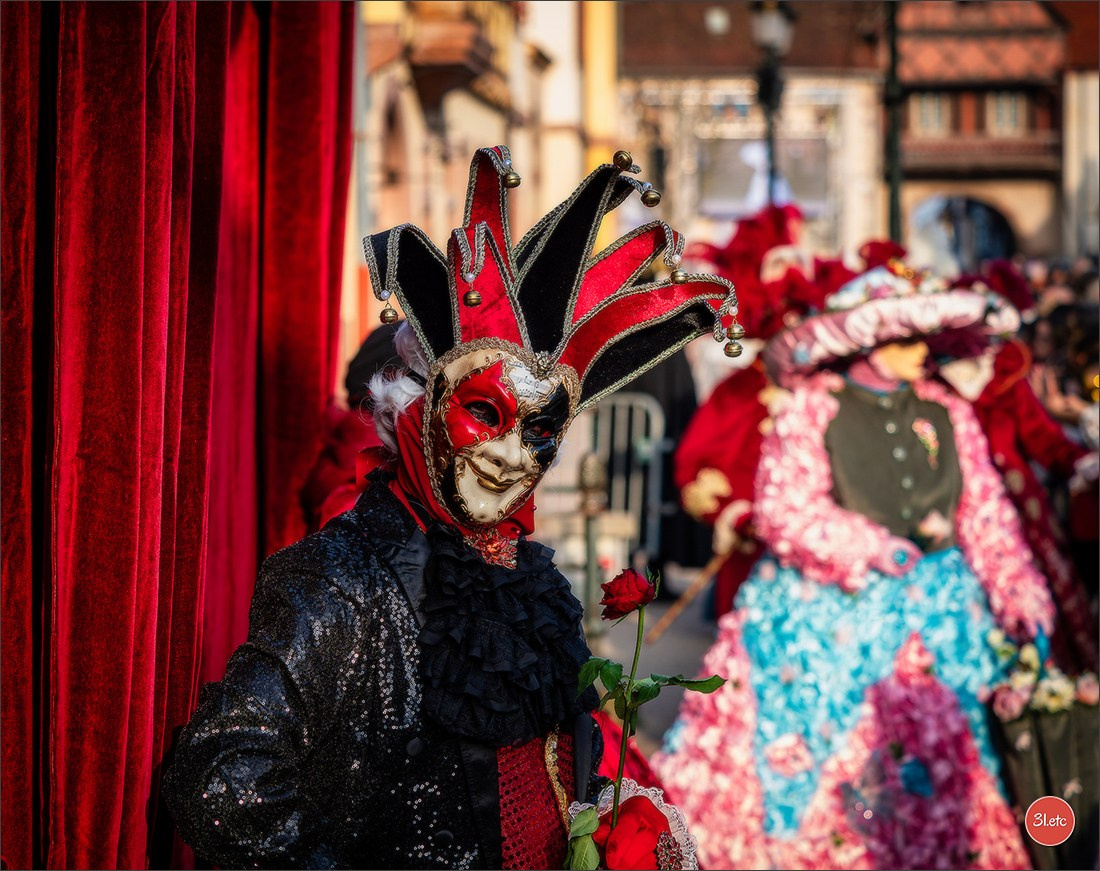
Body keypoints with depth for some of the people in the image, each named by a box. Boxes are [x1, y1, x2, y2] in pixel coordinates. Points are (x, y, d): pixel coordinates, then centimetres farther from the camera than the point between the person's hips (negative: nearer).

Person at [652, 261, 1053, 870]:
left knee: (941, 769, 6)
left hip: (932, 614, 4)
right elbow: (784, 511, -14)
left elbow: (987, 518, 7)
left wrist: (1022, 600, -2)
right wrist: (874, 551, -19)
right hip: (824, 609, -3)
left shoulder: (948, 415, 7)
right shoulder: (811, 408, -4)